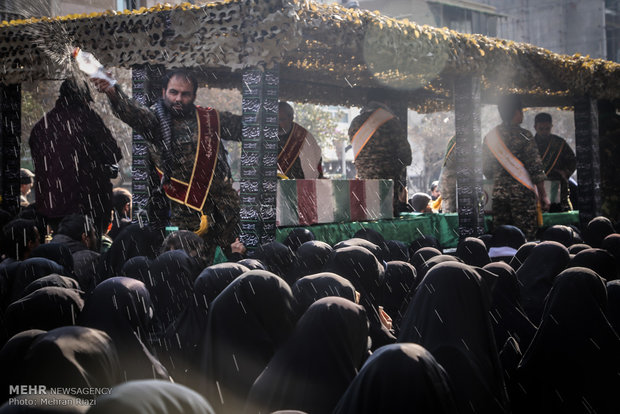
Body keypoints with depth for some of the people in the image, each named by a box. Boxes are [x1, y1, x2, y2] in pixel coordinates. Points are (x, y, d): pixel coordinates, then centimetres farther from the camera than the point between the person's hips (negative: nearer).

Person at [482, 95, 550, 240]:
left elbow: (487, 170, 11)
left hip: (498, 194, 5)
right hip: (523, 194, -5)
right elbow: (536, 168, -8)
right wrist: (543, 195, -1)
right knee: (526, 238, -2)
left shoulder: (490, 137, 8)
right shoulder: (524, 135, -6)